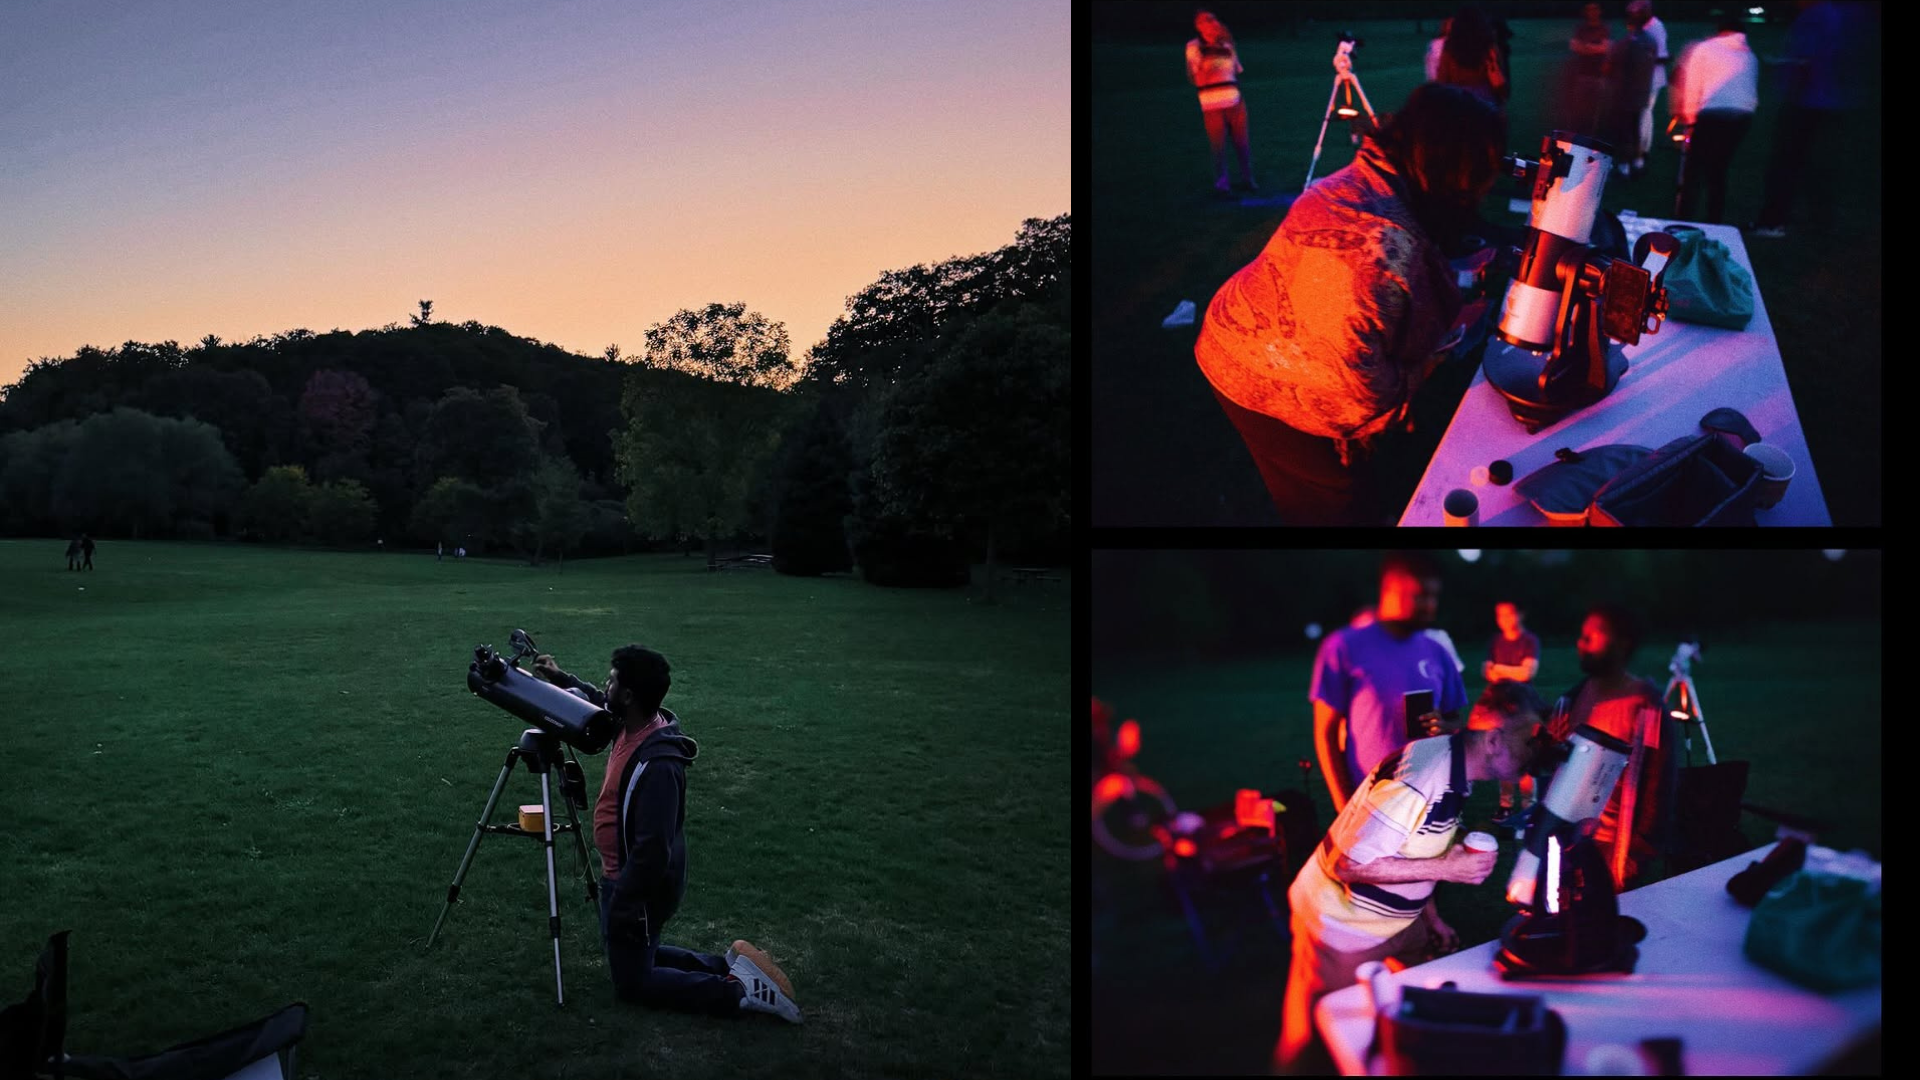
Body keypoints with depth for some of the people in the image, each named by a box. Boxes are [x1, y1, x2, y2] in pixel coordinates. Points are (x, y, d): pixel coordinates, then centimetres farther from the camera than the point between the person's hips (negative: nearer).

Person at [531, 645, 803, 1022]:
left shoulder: (657, 764, -33)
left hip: (642, 887, -9)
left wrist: (619, 906, -23)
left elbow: (653, 851, -31)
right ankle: (733, 966, 20)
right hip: (623, 876, 9)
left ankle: (739, 990, 2)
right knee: (635, 957, 24)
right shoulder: (632, 725, -7)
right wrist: (560, 678, 13)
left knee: (632, 982, 6)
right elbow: (600, 703, 20)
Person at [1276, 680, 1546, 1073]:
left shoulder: (1449, 762, -2)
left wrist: (1432, 916, 14)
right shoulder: (1420, 783, -32)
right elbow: (1346, 864, -30)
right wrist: (1446, 868, -26)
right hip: (1342, 926, -8)